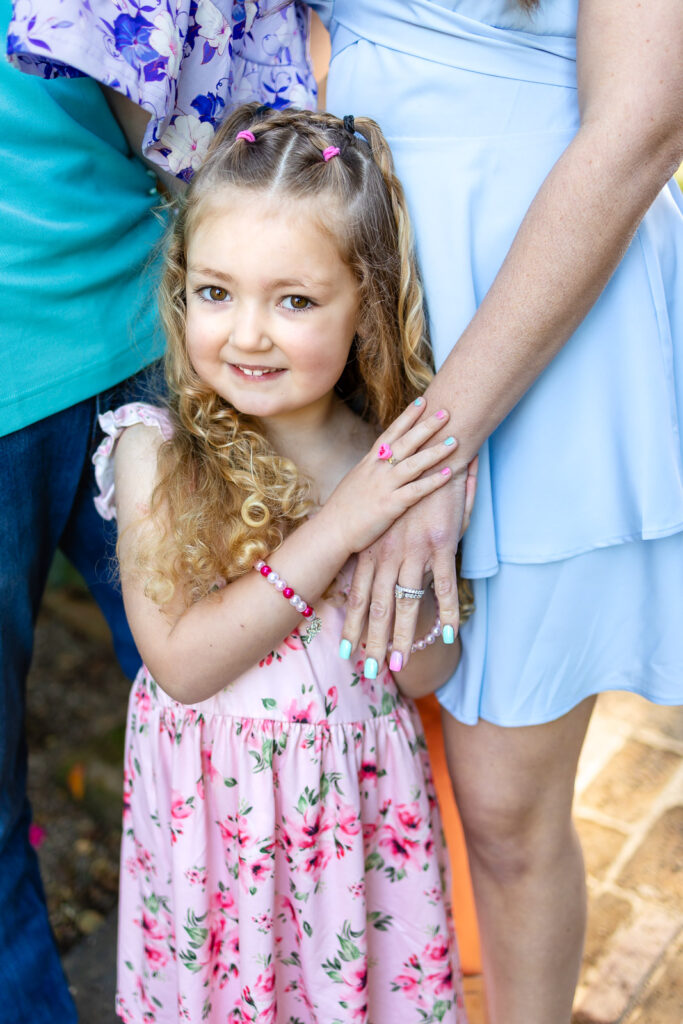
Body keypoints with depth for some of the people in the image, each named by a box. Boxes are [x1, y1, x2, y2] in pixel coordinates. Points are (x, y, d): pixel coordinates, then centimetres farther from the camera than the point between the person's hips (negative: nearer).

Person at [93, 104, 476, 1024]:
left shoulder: (396, 454, -10)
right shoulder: (156, 453, -15)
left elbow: (425, 678, -6)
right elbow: (181, 662, -21)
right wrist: (336, 528, -26)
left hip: (360, 795, 1)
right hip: (210, 804, -1)